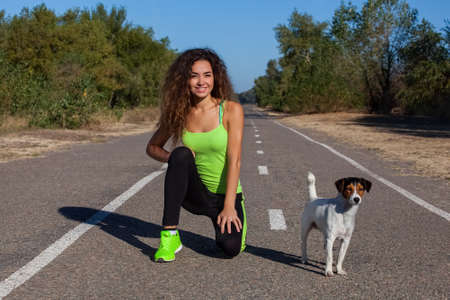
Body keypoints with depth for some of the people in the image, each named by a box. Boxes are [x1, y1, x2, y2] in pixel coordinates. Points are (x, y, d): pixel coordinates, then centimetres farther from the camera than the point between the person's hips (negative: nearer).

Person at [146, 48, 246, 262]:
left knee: (231, 248, -25)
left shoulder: (231, 110, -11)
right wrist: (173, 158, -14)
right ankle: (170, 235, -24)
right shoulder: (179, 114, -2)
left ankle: (235, 222, 15)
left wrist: (229, 206, -22)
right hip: (195, 194, 2)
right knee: (181, 154, -27)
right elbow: (152, 147, 8)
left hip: (225, 195, -1)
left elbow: (234, 161, -15)